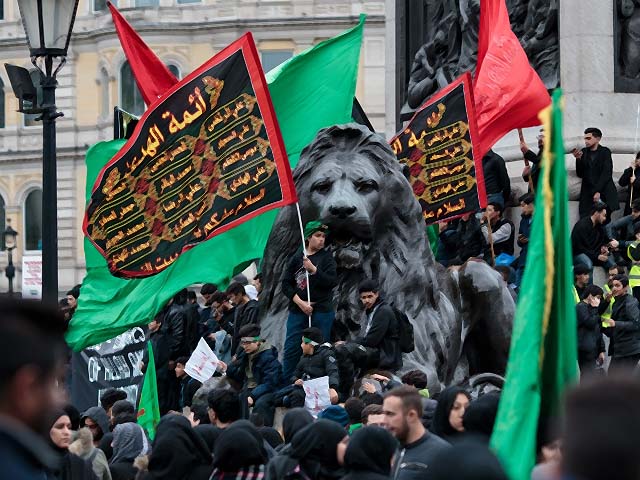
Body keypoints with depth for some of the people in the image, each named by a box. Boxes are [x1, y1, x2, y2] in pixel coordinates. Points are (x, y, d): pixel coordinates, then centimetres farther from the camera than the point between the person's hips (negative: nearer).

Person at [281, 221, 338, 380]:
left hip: (322, 312, -1)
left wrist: (313, 269, -16)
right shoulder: (297, 258, 8)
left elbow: (332, 282, -6)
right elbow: (286, 284, 5)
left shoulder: (326, 257, 5)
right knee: (292, 349, 0)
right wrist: (300, 302, -7)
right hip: (298, 311, 1)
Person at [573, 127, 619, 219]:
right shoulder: (584, 152, 12)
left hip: (604, 194, -3)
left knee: (604, 223, -10)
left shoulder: (605, 152, 2)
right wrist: (578, 159, -6)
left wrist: (598, 191, -14)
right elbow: (580, 174, 10)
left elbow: (607, 174, -6)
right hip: (587, 195, 3)